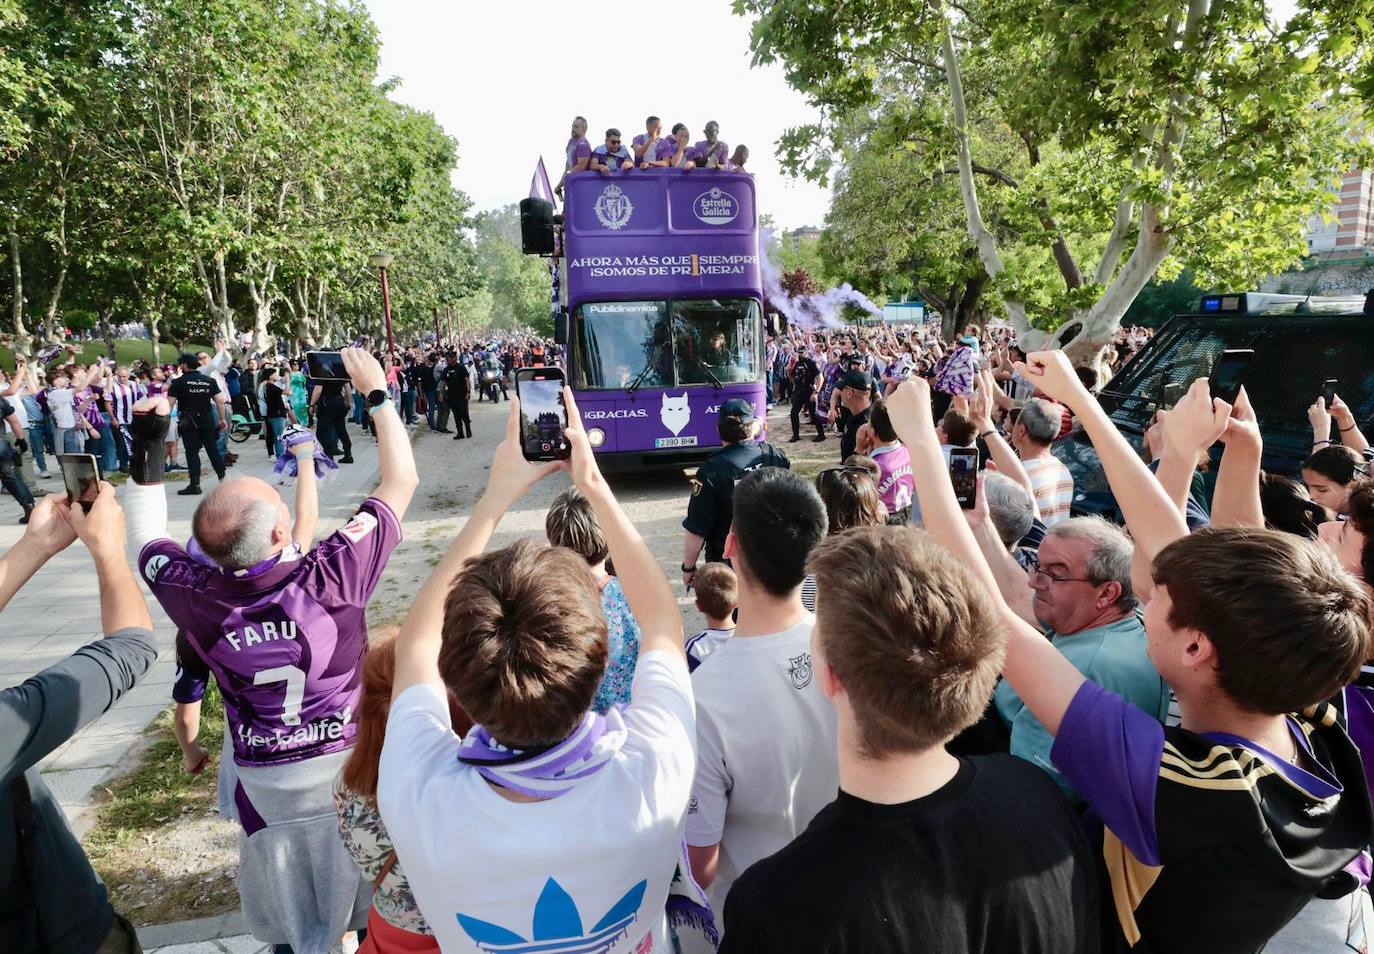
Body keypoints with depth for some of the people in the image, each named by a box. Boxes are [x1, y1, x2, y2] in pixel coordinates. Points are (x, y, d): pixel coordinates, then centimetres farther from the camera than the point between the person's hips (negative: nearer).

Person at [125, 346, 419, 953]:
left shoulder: (197, 597, -23)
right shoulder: (332, 577, -31)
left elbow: (147, 536, 0)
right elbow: (401, 479, -20)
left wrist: (147, 445, -3)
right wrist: (376, 392, -14)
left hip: (267, 778, 2)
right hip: (352, 762, -1)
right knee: (376, 898, 26)